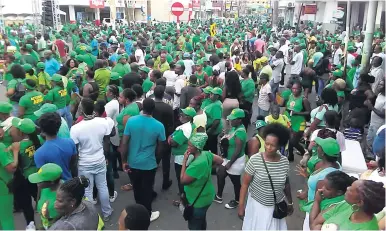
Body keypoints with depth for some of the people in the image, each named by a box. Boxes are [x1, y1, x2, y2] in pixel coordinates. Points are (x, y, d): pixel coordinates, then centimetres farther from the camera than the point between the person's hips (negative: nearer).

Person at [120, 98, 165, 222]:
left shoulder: (131, 121, -12)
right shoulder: (159, 126, -13)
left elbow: (124, 143, -10)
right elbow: (160, 148, -2)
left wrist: (124, 161, 1)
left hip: (132, 163, 2)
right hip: (149, 164, -2)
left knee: (137, 188, 22)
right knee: (147, 190, 15)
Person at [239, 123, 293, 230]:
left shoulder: (285, 161, -8)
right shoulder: (255, 160, -18)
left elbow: (286, 183, 7)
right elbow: (245, 183, -11)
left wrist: (290, 203, 15)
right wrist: (241, 205, -10)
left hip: (277, 206, 3)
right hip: (257, 205, -2)